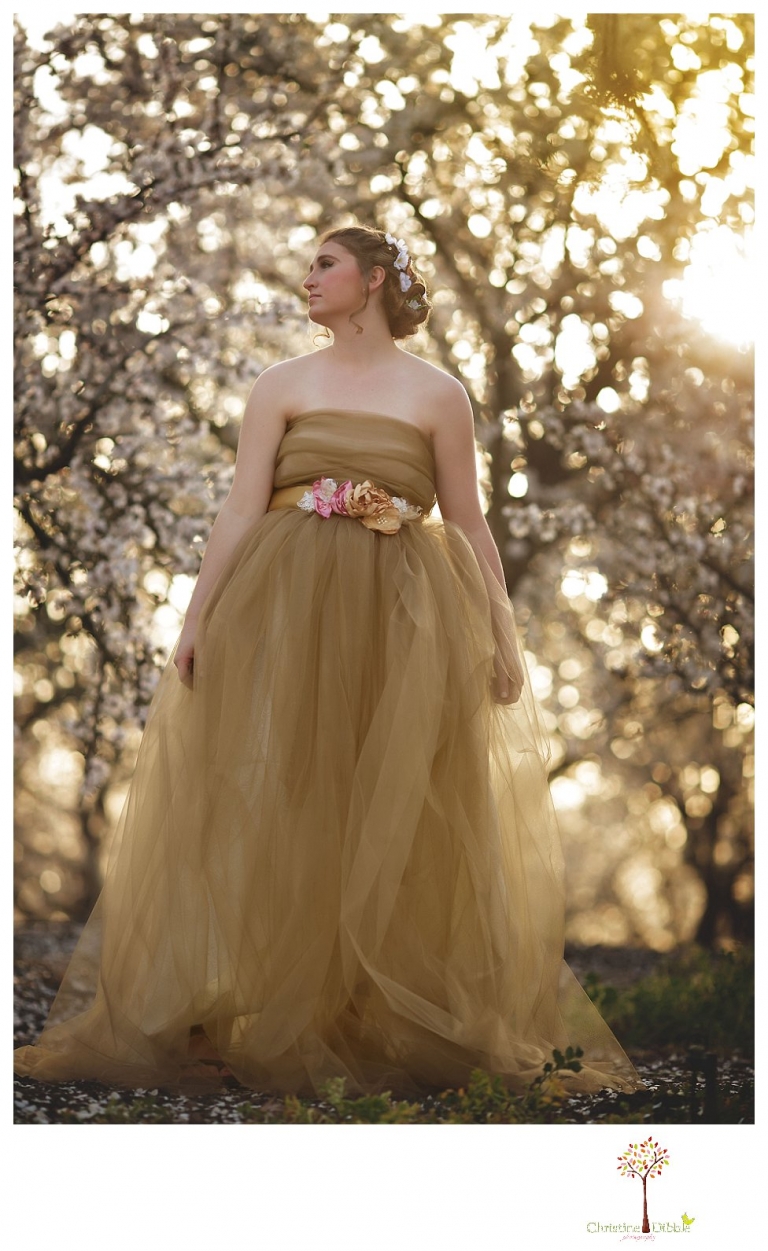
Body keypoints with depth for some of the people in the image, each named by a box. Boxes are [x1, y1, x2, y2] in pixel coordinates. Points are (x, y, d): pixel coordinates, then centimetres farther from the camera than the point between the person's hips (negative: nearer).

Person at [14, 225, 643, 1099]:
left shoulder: (437, 395, 6)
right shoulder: (282, 385, 8)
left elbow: (469, 525, 6)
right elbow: (241, 509, 2)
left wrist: (503, 636, 2)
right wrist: (195, 616, -7)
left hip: (402, 625, 0)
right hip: (283, 612, 1)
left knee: (395, 820, 2)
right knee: (268, 807, 1)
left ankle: (396, 1026, 13)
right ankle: (266, 1018, 10)